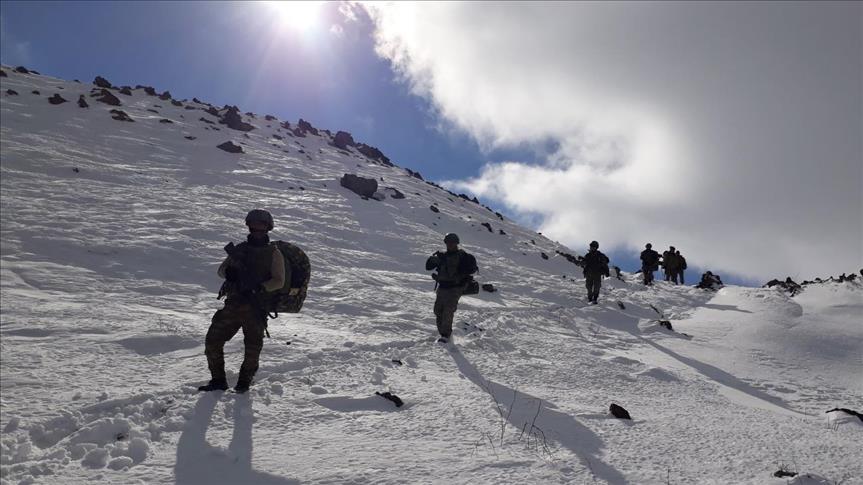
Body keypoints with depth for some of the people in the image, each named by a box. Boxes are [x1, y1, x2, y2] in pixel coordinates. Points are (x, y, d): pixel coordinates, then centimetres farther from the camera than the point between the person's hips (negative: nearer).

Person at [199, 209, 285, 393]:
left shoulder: (273, 253, 4)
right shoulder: (240, 248, 16)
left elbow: (279, 281, -6)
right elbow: (221, 269, 12)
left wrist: (259, 287, -23)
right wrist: (229, 272, -12)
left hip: (256, 307, -4)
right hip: (233, 303, 4)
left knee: (253, 347, -5)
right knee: (213, 340, 1)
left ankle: (244, 382, 15)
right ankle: (218, 381, 16)